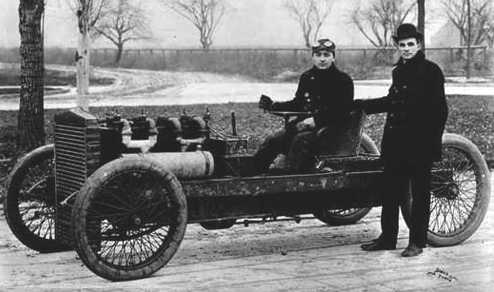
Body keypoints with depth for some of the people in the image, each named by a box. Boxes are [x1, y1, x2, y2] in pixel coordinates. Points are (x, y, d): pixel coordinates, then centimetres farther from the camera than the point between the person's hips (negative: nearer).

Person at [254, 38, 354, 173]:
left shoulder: (343, 80, -4)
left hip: (330, 126, -6)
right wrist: (273, 106, 9)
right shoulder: (307, 77, 14)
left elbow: (343, 112, -13)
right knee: (274, 140, -13)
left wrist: (316, 120, -23)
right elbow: (297, 104, 23)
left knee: (301, 139, -35)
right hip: (306, 122, 6)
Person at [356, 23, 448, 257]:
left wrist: (433, 142, -16)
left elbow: (439, 110, -9)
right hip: (396, 141, 6)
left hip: (420, 142, -6)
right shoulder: (399, 71, 14)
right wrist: (364, 105, 25)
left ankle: (417, 242, 10)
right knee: (391, 192, 9)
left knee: (419, 194, 3)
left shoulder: (431, 71, -5)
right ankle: (388, 237, 18)